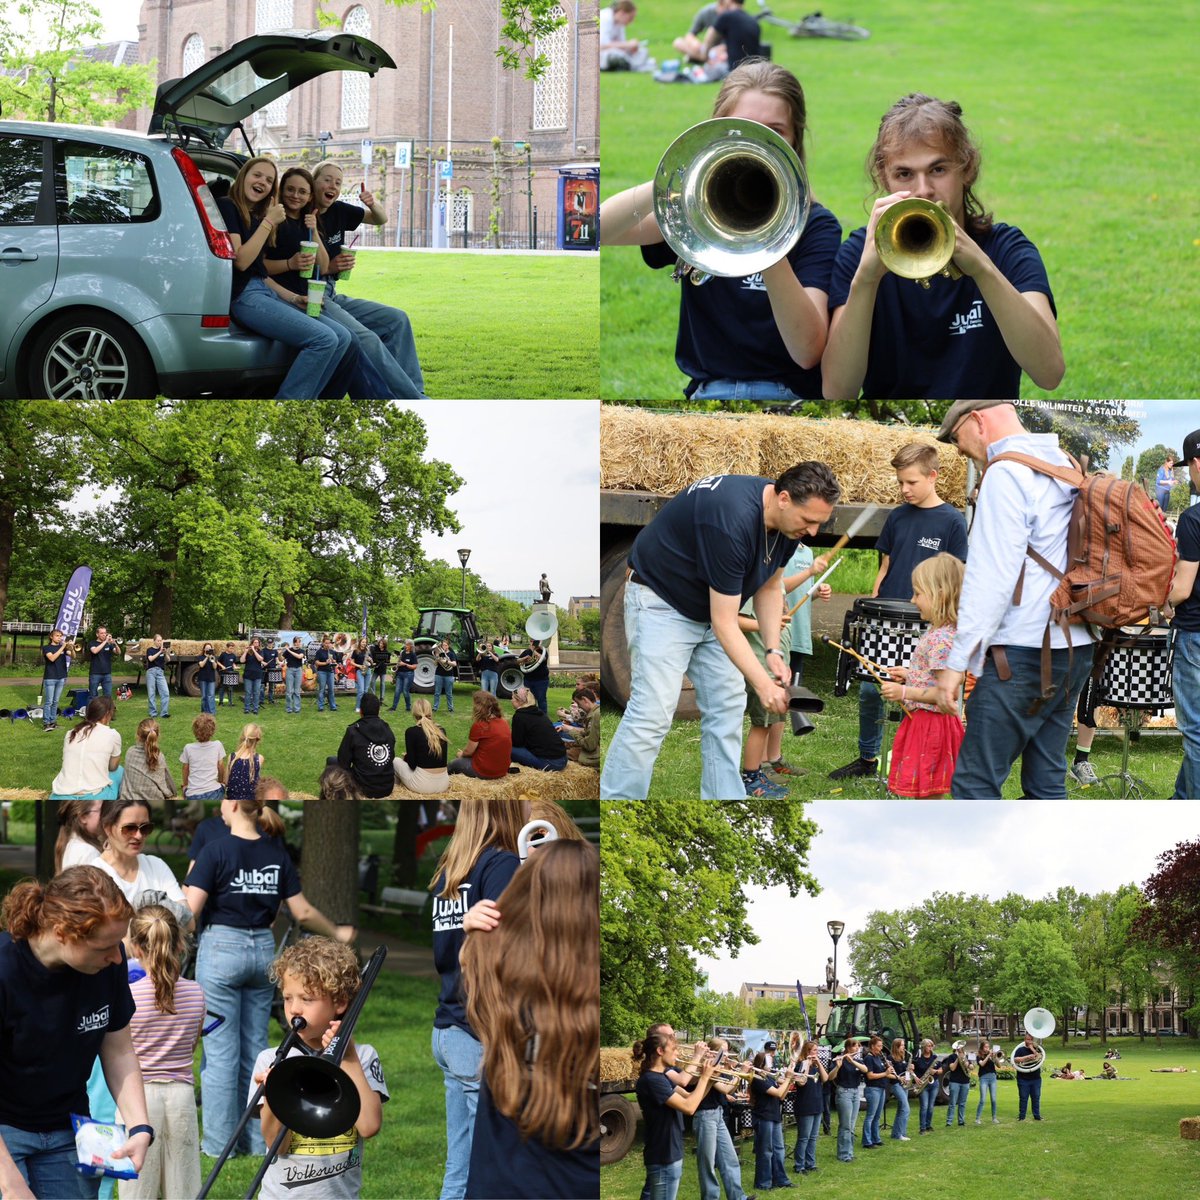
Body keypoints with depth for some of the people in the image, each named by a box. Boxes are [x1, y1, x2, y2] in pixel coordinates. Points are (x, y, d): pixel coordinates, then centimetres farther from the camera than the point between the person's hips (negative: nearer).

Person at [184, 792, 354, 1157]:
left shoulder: (215, 851, -11)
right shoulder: (277, 855, 3)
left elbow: (190, 909, -16)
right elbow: (302, 912, 5)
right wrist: (338, 933, 20)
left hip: (222, 948, -5)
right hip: (262, 950, 5)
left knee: (221, 1052, -2)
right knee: (255, 1050, 12)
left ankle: (218, 1146, -2)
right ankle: (256, 1142, 15)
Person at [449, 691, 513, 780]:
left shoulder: (479, 726, -19)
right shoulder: (504, 723, 1)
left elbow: (468, 751, -8)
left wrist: (461, 754, 16)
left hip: (484, 772, -6)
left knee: (456, 763, 22)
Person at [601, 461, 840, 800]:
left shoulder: (786, 522, -10)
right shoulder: (732, 521, -35)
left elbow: (769, 586, 7)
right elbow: (725, 623, -30)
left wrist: (774, 650, -6)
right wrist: (763, 685, -32)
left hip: (709, 605, 9)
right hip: (662, 602, -9)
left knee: (726, 709, 3)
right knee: (653, 713, -16)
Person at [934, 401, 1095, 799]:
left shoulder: (1006, 474, -11)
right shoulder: (1066, 471, 16)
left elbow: (992, 577, -17)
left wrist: (957, 661, -15)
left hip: (1023, 654, -9)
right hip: (1073, 651, 9)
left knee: (974, 782, -7)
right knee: (1047, 782, 11)